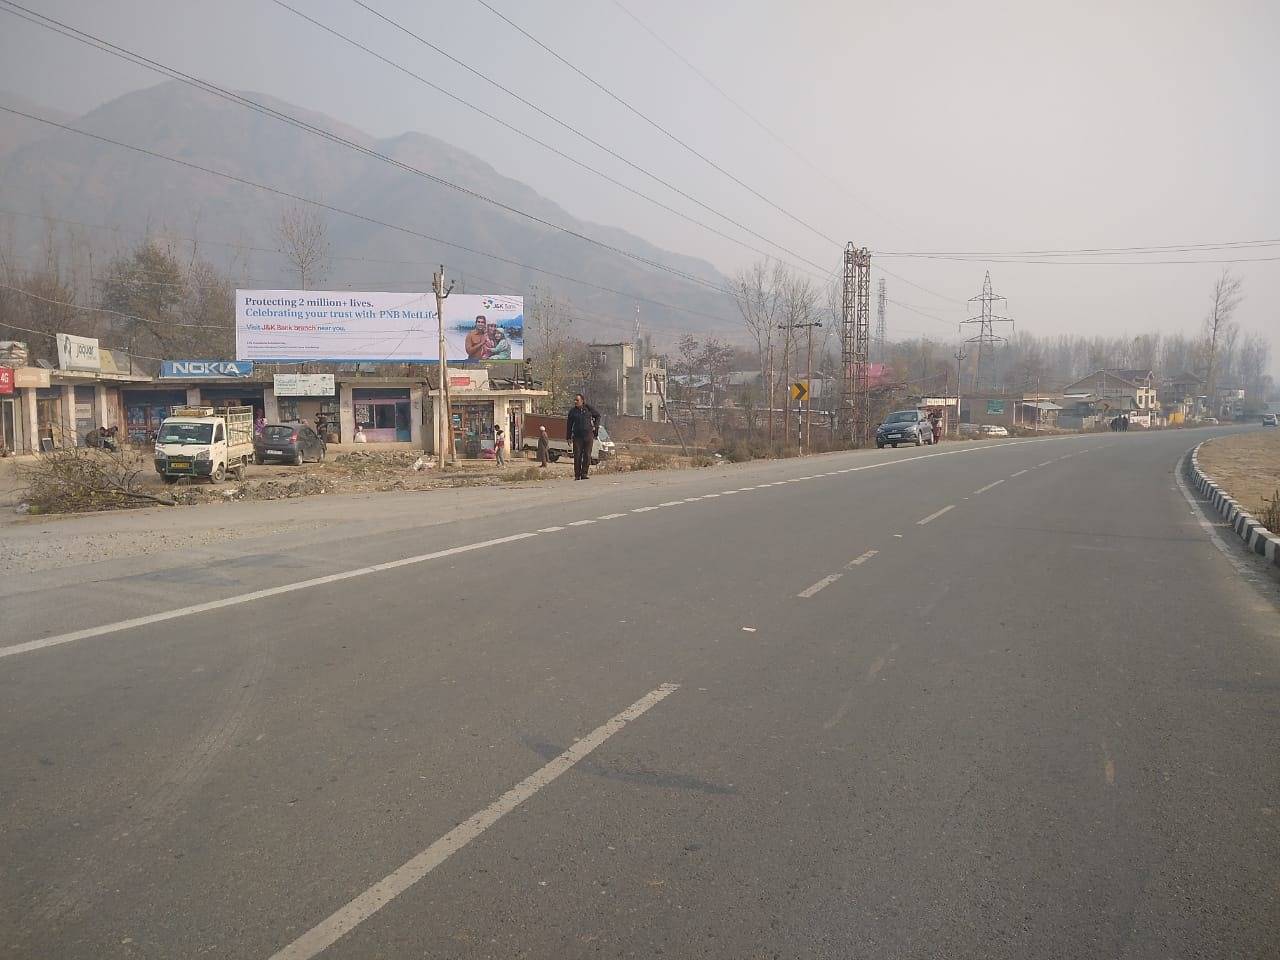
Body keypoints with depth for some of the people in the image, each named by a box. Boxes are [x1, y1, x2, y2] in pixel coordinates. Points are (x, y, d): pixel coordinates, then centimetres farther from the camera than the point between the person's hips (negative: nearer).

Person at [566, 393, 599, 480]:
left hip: (588, 435, 0)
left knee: (587, 455, -1)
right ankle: (577, 475, 3)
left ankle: (584, 473, 7)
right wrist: (569, 437, 7)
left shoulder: (589, 408, 3)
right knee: (577, 456, -3)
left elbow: (597, 416, 18)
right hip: (577, 436, 0)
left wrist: (595, 426, 7)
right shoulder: (572, 410, 5)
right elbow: (569, 424, 10)